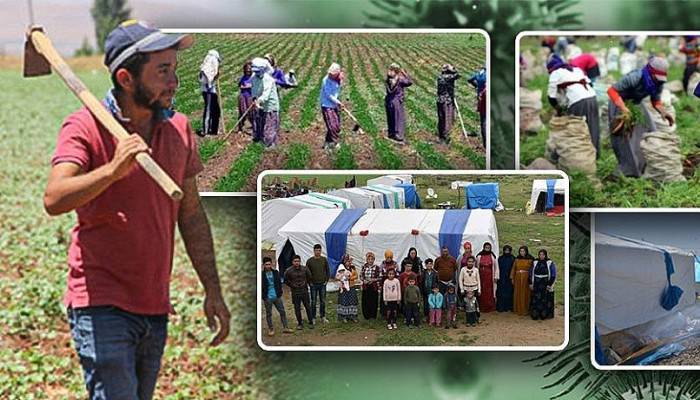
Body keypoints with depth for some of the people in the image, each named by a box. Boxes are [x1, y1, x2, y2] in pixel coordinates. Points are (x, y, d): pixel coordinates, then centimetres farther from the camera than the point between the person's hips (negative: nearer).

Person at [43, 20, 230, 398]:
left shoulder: (179, 129, 8)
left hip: (156, 309, 6)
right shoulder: (85, 126, -9)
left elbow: (191, 214, 14)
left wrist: (213, 291, 12)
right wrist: (113, 169, -38)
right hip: (101, 306, -6)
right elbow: (54, 200, -24)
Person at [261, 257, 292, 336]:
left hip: (277, 296, 4)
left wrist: (280, 292, 7)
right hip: (267, 298, -4)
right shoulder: (262, 274, -8)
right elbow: (262, 286, -7)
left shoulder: (275, 272, 5)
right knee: (268, 314, 6)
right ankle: (270, 329, 16)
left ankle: (285, 327, 16)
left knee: (282, 311, 7)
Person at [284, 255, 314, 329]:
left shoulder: (305, 269, -4)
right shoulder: (289, 271, -9)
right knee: (297, 308, 5)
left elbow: (309, 277, 13)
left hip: (304, 291, 1)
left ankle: (311, 322, 15)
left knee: (308, 307, 4)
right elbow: (286, 280, 5)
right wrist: (292, 285, 4)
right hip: (295, 292, -1)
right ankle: (300, 323, 16)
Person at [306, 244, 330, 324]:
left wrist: (326, 280, 1)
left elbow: (328, 271, 9)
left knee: (323, 301, 7)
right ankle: (313, 318, 8)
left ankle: (323, 317, 18)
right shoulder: (309, 261, -4)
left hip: (322, 284, 2)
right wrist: (310, 282, -4)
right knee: (313, 302, 1)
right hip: (313, 284, -2)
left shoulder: (324, 260, 1)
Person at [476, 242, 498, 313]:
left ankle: (490, 307, 7)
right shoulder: (479, 256, 1)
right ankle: (482, 307, 6)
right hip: (481, 275, 0)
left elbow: (496, 267, 4)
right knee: (482, 291, 1)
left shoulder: (493, 256, 1)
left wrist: (496, 277, -1)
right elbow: (476, 266, 5)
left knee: (490, 291, 0)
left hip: (489, 276, 0)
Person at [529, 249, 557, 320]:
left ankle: (544, 315, 4)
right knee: (536, 300, 1)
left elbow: (553, 275, -4)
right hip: (536, 285, 3)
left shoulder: (550, 263, -3)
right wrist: (531, 283, 6)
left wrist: (550, 285, -10)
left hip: (546, 285, -3)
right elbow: (531, 274, 12)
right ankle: (535, 315, 6)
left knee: (545, 300, -2)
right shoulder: (535, 263, 7)